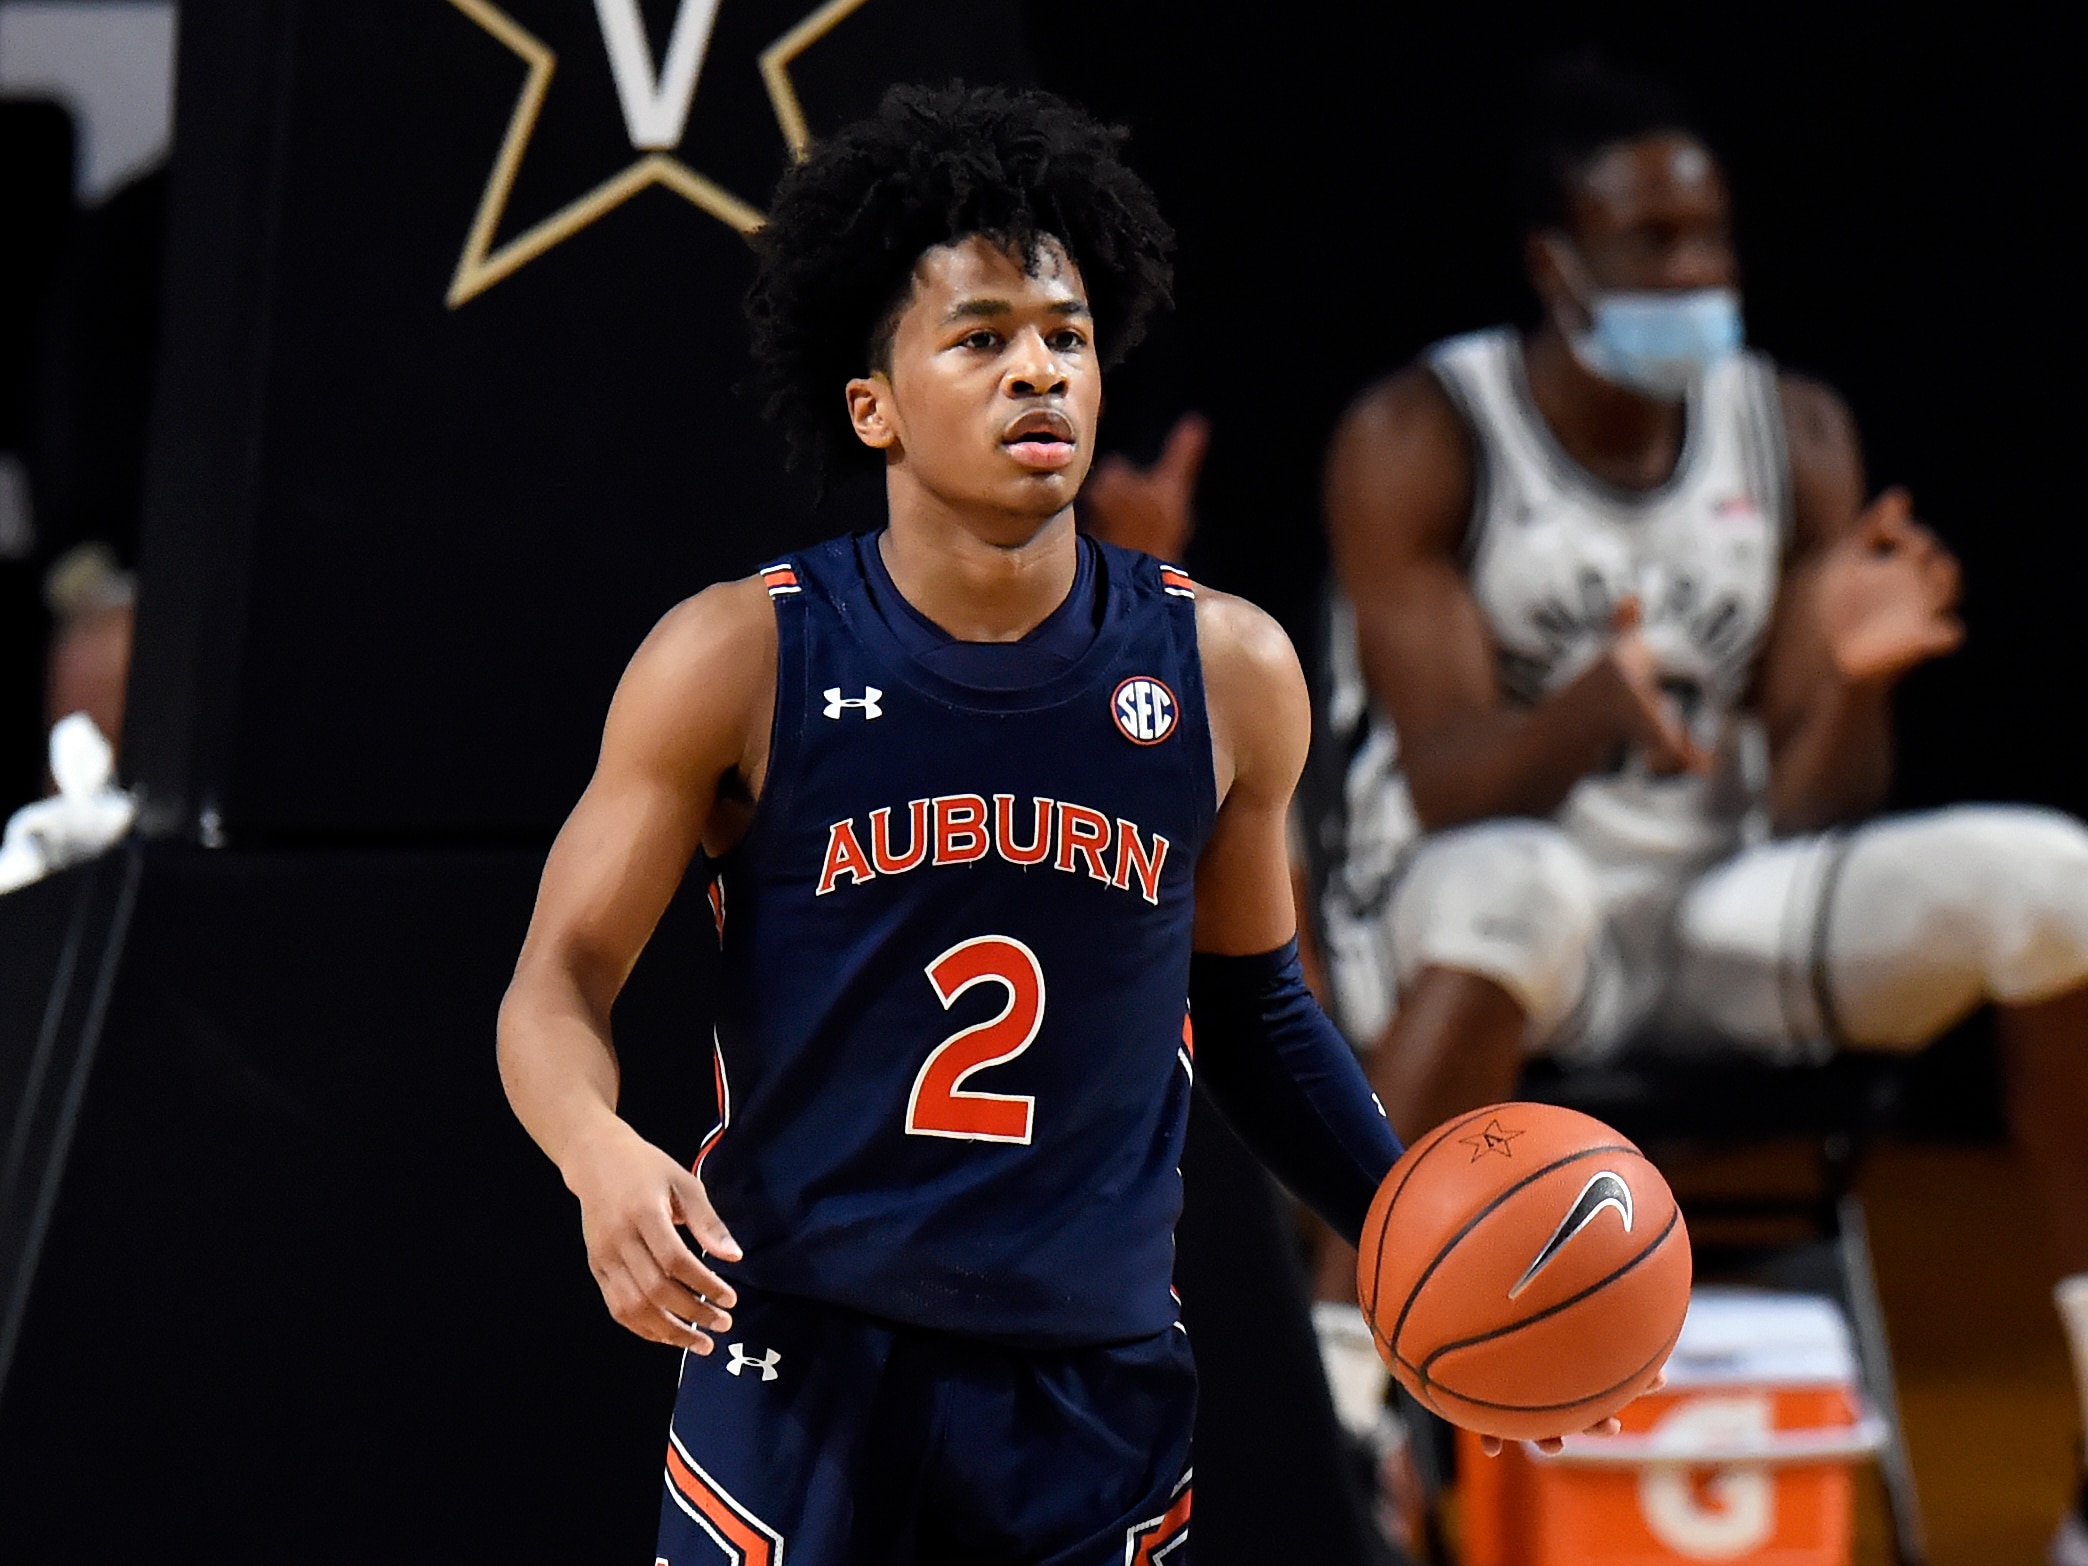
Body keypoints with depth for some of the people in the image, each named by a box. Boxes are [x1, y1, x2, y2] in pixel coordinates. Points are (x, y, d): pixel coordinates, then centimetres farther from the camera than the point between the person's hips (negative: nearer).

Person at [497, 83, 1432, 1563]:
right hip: (798, 1359, -2)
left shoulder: (1228, 673, 1)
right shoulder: (739, 662, -7)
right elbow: (560, 983, -3)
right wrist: (601, 1151, -25)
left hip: (1096, 1383, 3)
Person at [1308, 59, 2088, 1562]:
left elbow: (1814, 810, -1)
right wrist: (1592, 711, -39)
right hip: (1457, 914, -5)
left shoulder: (1799, 436, 2)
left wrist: (1849, 678, -23)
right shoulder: (1415, 441, -11)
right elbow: (1444, 790, -19)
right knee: (1520, 890, -41)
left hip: (1717, 908, 5)